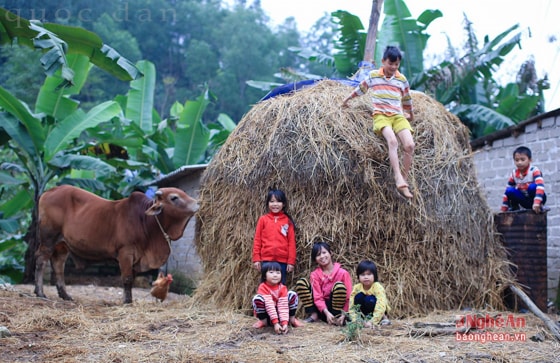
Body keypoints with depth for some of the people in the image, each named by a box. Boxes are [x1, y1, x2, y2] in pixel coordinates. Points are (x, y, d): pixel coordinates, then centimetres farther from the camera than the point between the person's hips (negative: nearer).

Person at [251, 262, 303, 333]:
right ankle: (263, 321, -10)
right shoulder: (263, 287, -23)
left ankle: (292, 319, -1)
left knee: (292, 294, -14)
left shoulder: (282, 288, -14)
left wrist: (284, 323, -36)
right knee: (257, 298, -33)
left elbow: (283, 306, -23)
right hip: (266, 313, -3)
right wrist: (275, 323, -40)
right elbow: (269, 305, -32)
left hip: (278, 313, 3)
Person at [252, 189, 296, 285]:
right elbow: (257, 240, 4)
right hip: (266, 259, 0)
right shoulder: (263, 219, 2)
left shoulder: (288, 221, 2)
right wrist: (256, 259, -1)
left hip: (282, 260, 0)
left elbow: (291, 242, 2)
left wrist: (291, 261, -2)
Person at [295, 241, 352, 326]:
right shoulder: (315, 274, -3)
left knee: (339, 285, -30)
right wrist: (327, 313, -27)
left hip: (337, 307, -3)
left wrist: (344, 314, -24)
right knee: (301, 282, -12)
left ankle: (337, 317, -18)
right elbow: (318, 297, -11)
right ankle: (313, 315, -13)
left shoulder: (343, 273, -10)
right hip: (322, 308, 3)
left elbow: (348, 296, -12)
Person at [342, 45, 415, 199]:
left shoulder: (402, 79, 11)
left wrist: (411, 115, 36)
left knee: (410, 145, -24)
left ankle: (404, 181, -14)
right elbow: (360, 89, 23)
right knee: (392, 140, -35)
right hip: (380, 116, -3)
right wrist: (346, 100, 34)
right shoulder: (373, 75, 7)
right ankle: (399, 180, -45)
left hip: (398, 116, 3)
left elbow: (407, 99, 25)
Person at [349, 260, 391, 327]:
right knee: (359, 296, -26)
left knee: (370, 300, -34)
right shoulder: (356, 288, -16)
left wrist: (372, 322, -46)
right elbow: (352, 306, -19)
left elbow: (380, 307, -37)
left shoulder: (378, 288, -27)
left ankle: (382, 317, -8)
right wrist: (355, 320, -33)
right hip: (365, 311, 3)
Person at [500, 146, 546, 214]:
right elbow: (507, 191, 0)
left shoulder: (534, 171, -20)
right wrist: (503, 209, -4)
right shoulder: (514, 174, -4)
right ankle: (514, 208, 0)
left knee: (532, 187, -34)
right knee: (510, 191, -20)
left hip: (535, 198, -4)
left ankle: (539, 207, -14)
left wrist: (536, 203, -48)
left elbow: (540, 186, -35)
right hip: (526, 201, 4)